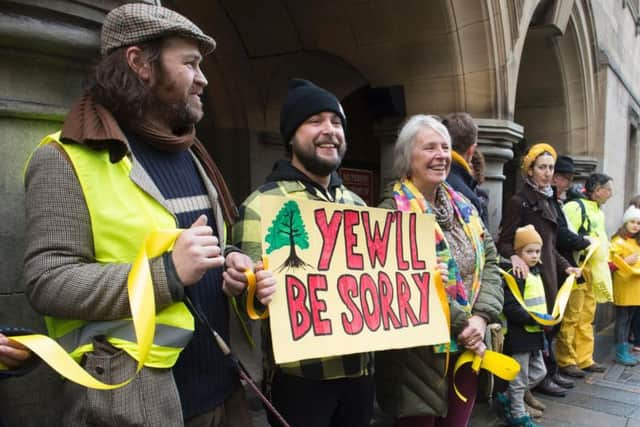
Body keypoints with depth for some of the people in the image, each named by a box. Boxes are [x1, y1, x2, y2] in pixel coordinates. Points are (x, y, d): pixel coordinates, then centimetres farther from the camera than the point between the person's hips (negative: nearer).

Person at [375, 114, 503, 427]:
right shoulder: (394, 211, -14)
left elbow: (490, 263, 5)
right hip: (418, 353, -6)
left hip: (467, 348, 7)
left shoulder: (463, 208, 10)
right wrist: (461, 323, -17)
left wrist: (481, 317, -10)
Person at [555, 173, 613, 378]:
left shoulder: (599, 212, 17)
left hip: (593, 273, 9)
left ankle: (584, 359, 25)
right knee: (571, 318, -4)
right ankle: (566, 361, 5)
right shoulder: (574, 207, -12)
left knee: (587, 317, 15)